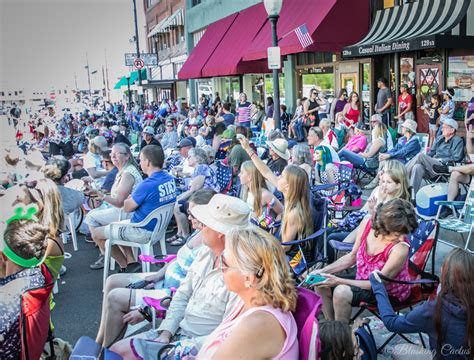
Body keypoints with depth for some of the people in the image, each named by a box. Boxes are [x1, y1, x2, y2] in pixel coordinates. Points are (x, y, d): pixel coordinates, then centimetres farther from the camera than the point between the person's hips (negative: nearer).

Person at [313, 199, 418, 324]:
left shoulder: (400, 248, -32)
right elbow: (352, 257, 1)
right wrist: (323, 271, -9)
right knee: (322, 286, -4)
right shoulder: (367, 224, -15)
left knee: (341, 292, -27)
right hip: (363, 278, 6)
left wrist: (338, 281, -25)